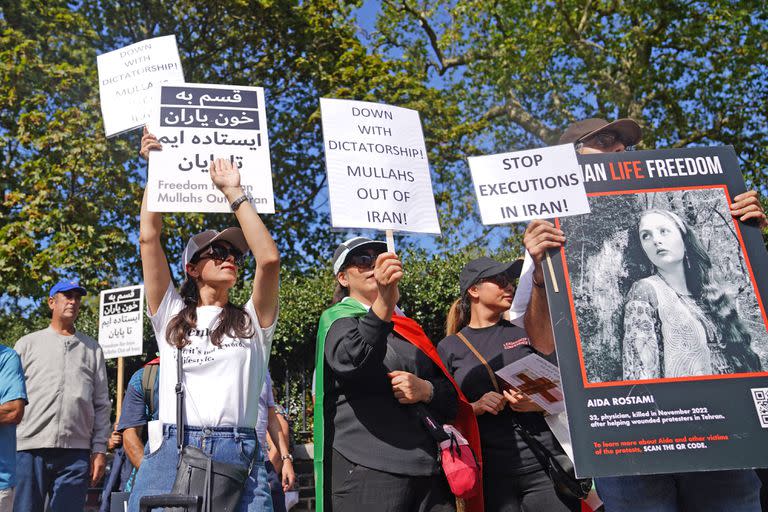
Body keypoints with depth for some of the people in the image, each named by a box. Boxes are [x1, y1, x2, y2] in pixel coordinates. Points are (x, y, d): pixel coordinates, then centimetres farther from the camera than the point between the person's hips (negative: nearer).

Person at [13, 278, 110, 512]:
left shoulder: (92, 348, 16)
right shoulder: (28, 344, 13)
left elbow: (102, 403, 12)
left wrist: (100, 449, 4)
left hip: (76, 451, 1)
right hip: (30, 448, 0)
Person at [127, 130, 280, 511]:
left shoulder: (252, 322, 11)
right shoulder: (171, 315, 13)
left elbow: (269, 259, -4)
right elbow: (148, 238, 6)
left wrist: (233, 192, 2)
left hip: (238, 456, 0)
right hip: (170, 452, 1)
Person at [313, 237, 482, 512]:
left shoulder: (407, 327, 19)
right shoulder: (338, 318, 2)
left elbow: (451, 397, 16)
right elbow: (352, 363, -22)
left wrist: (426, 390, -7)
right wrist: (384, 303, -36)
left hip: (429, 469, 5)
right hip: (368, 470, -5)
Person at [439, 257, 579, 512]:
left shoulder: (526, 330, 8)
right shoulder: (449, 348, 5)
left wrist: (539, 404, -11)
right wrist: (476, 407, -12)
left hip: (545, 464, 1)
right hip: (490, 470, -1)